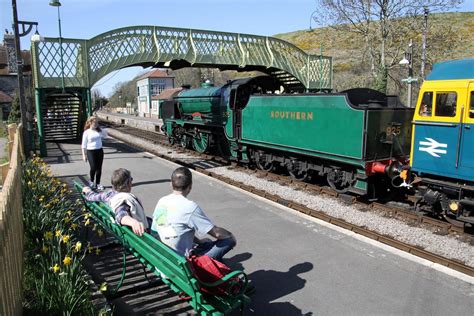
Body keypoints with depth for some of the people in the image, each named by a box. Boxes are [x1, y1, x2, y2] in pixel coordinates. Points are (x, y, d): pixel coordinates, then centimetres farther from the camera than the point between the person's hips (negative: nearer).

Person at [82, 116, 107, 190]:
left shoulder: (99, 130, 5)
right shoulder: (86, 132, -5)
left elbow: (105, 135, 17)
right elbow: (84, 145, -3)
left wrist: (99, 128, 4)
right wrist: (84, 155, -6)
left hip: (100, 150, 4)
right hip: (91, 151, -4)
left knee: (99, 168, 6)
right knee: (93, 168, -9)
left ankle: (98, 183, 18)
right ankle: (91, 181, 17)